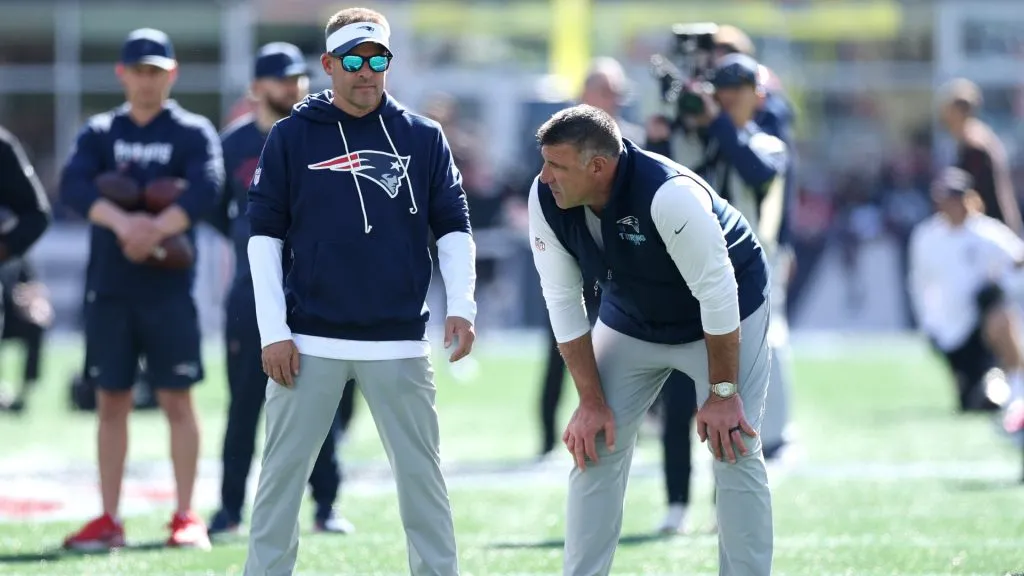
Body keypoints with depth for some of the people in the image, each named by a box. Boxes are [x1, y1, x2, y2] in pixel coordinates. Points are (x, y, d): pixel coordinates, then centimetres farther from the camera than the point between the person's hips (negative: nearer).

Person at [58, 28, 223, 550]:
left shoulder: (193, 133, 3)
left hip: (168, 287, -3)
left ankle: (186, 519, 1)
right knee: (111, 402, 5)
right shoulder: (99, 133, 10)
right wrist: (122, 222, -25)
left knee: (177, 399, -3)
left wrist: (156, 230, -27)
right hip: (108, 287, 3)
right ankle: (109, 521, 9)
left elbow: (206, 189, -14)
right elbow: (73, 185, -8)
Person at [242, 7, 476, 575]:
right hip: (309, 342, -1)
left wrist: (461, 306, -7)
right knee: (282, 473, 1)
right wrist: (273, 331, -5)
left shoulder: (424, 138, 6)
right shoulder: (292, 136, 3)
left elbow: (453, 228, 8)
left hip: (398, 342, 1)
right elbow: (264, 234, 3)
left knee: (421, 475, 2)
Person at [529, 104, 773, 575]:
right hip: (631, 321, 5)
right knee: (595, 447, -1)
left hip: (724, 318, -5)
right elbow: (563, 303, -12)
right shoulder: (546, 200, -22)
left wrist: (722, 393, -25)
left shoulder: (670, 195, -38)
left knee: (734, 452, -10)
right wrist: (591, 401, -12)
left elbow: (716, 293, -30)